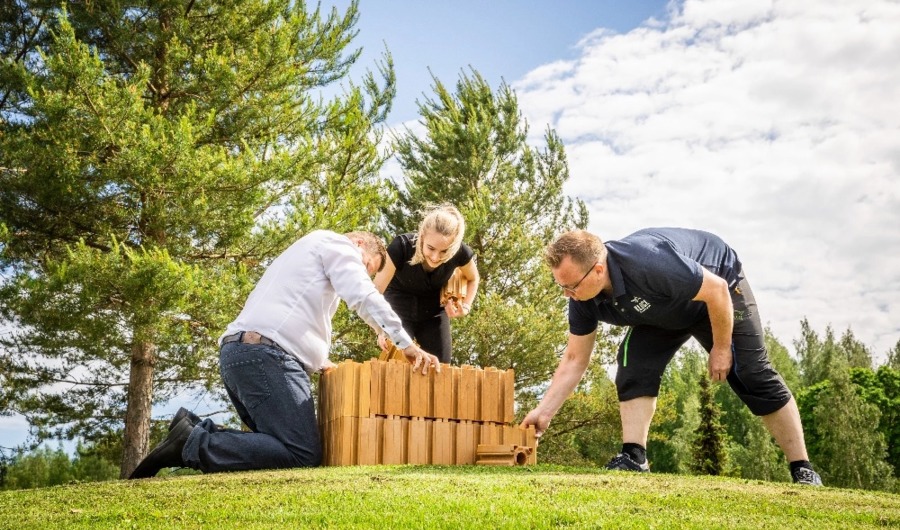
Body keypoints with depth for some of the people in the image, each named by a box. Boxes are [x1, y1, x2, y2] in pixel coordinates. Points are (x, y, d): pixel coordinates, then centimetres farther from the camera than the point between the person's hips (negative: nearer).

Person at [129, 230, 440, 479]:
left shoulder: (309, 252, 37)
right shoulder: (337, 244, 9)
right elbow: (365, 298, -6)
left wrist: (322, 364, 25)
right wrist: (408, 345, -5)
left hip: (239, 352, 10)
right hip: (263, 353, -10)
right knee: (304, 454, -15)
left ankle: (195, 431, 0)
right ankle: (192, 445, -18)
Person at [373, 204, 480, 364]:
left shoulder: (460, 252, -26)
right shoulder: (402, 246, -35)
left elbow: (472, 278, -1)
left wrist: (465, 306, -17)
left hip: (434, 310, 3)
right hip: (400, 304, -2)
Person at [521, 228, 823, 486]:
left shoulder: (650, 263, -45)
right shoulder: (583, 299, -23)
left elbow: (717, 290, -33)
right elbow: (574, 360, -13)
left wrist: (721, 349, -23)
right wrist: (544, 412, -19)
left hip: (722, 287, -5)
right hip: (665, 312, 6)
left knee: (753, 375, -9)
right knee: (633, 364, -18)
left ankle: (802, 470, 1)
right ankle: (634, 458, -17)